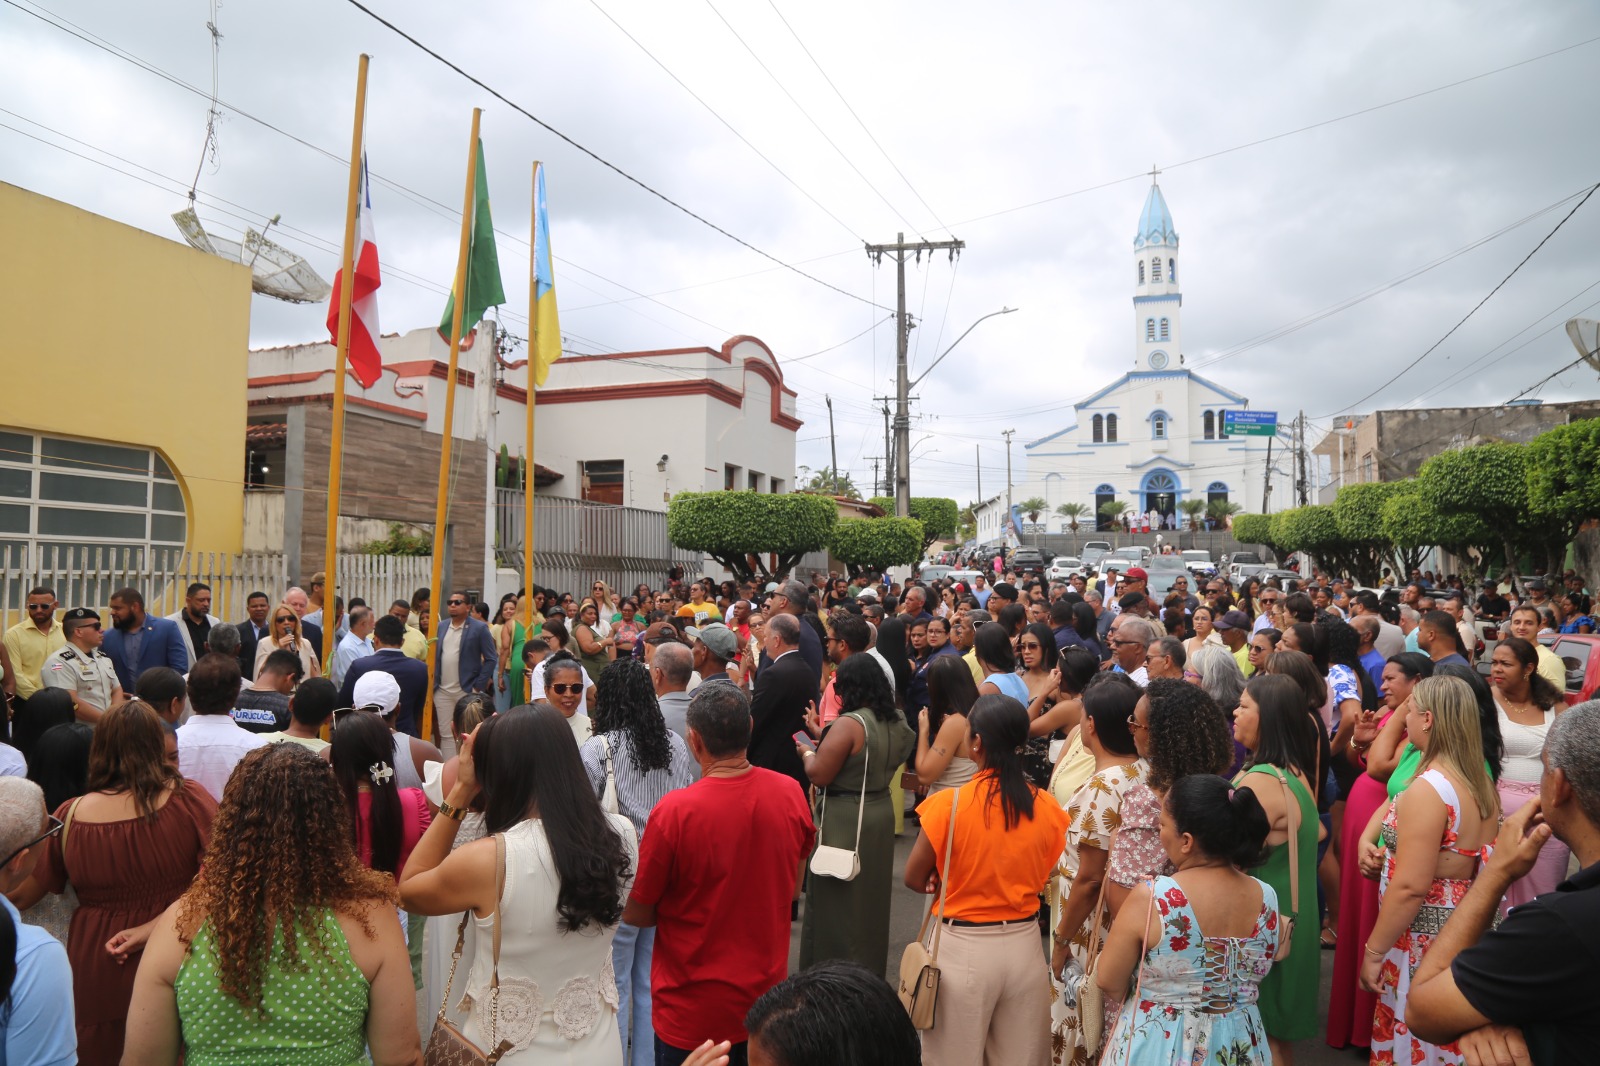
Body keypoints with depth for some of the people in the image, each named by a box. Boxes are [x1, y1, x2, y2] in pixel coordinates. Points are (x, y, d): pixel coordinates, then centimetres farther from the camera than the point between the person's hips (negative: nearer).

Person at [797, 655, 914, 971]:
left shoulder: (849, 724, -22)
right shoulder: (897, 721, 3)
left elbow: (818, 775, -22)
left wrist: (807, 752, -1)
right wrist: (825, 742, 15)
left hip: (844, 821, -8)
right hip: (881, 812, 8)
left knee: (840, 901, 6)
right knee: (869, 897, 20)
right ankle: (870, 970, 33)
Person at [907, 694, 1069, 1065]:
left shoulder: (948, 804, -18)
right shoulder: (1048, 808, -7)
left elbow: (914, 878, -8)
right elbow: (1043, 881, 5)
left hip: (963, 948, -3)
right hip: (1024, 945, 4)